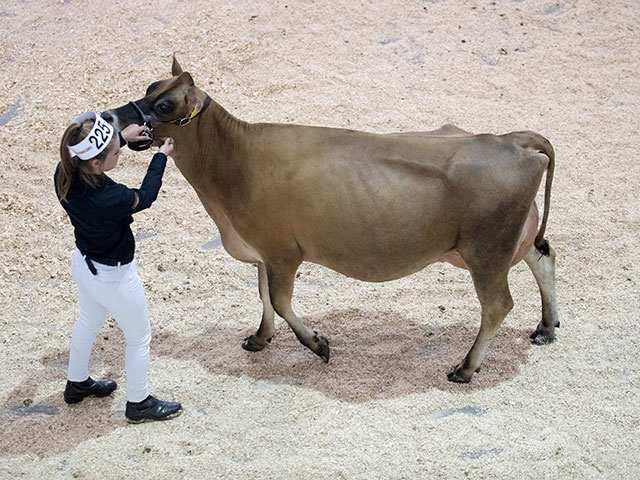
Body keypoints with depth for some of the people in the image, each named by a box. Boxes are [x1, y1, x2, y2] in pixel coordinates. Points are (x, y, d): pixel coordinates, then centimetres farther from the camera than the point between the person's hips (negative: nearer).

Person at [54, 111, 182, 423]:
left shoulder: (64, 173, -19)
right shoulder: (110, 199, -40)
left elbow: (85, 156, 8)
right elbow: (144, 198, -17)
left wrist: (123, 137, 8)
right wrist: (161, 156, -4)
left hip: (82, 264, 8)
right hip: (112, 278, -8)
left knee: (88, 322, 33)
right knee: (139, 338, 18)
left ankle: (77, 384, 55)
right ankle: (139, 403, 38)